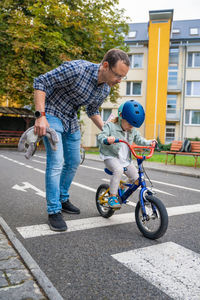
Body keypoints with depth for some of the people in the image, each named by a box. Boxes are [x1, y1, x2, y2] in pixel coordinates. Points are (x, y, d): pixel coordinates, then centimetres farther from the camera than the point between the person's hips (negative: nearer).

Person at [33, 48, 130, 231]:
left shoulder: (106, 89, -5)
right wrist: (40, 116, -30)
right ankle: (54, 211, -2)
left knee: (73, 163, 11)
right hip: (52, 115, -7)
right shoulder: (77, 69, -28)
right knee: (56, 163, -14)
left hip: (71, 120, 7)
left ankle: (63, 199, 30)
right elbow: (41, 82, -23)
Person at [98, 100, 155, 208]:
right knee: (118, 170, -35)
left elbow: (139, 139, 17)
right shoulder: (110, 126, -11)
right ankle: (112, 196, -25)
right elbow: (101, 136, -21)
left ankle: (123, 189, 28)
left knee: (135, 177, -2)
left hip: (125, 159, 7)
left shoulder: (133, 130, 8)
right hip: (111, 156, -6)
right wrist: (107, 140, -44)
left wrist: (148, 142, -1)